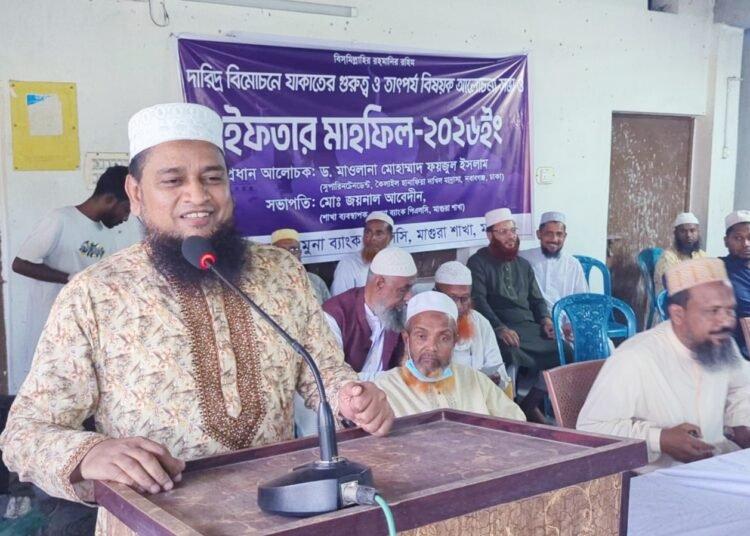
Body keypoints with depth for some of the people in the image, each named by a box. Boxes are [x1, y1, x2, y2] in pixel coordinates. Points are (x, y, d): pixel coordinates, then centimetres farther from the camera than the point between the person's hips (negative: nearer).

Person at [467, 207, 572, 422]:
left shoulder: (523, 264, 25)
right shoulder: (478, 263, 4)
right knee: (513, 356, -37)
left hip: (529, 328, 6)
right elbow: (479, 301, -10)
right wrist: (500, 328, -25)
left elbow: (537, 299, 24)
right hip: (498, 331, -6)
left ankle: (529, 404, -8)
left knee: (566, 353, -16)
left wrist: (545, 319, 1)